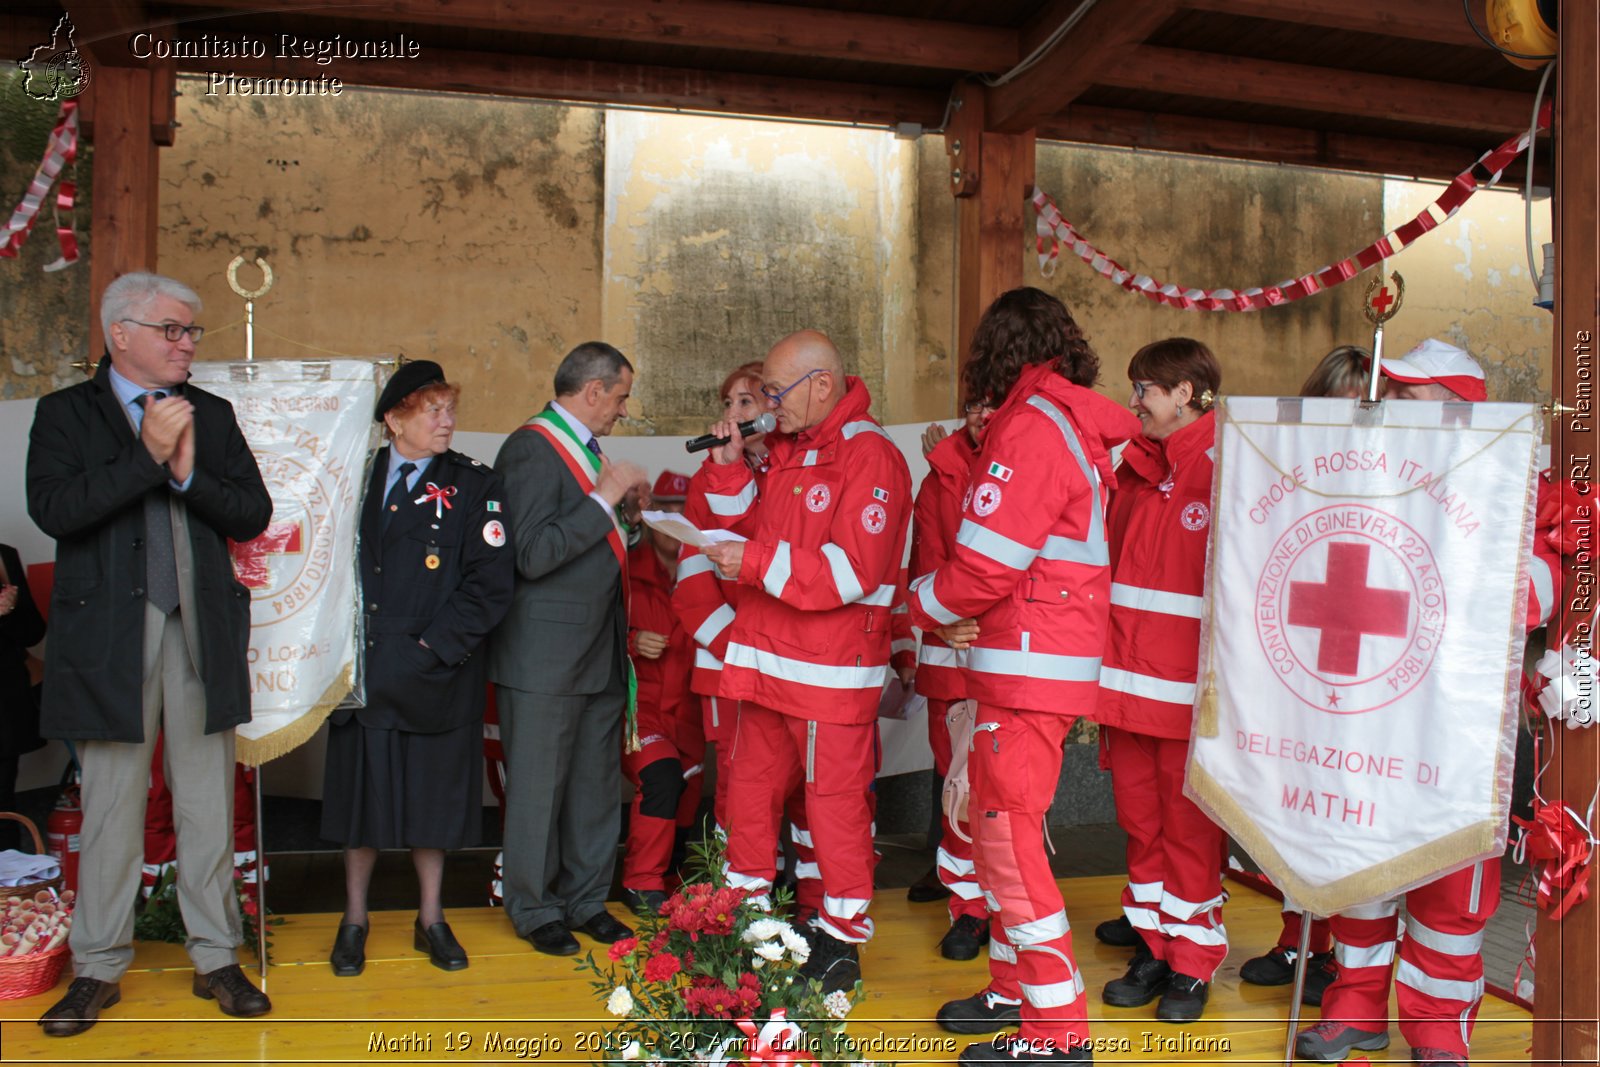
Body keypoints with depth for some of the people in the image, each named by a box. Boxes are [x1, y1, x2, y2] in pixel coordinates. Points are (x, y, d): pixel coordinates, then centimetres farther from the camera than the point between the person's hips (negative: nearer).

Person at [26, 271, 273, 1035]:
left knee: (208, 808, 8)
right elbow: (53, 509, -14)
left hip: (202, 633, 3)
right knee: (111, 810, 7)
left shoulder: (211, 415, 11)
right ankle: (98, 969, 21)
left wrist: (190, 472, -13)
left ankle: (215, 959, 19)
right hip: (110, 637, -2)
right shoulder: (65, 414, 2)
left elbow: (253, 515, 3)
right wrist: (146, 455, -17)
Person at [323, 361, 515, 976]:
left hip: (435, 677, -2)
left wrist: (432, 646, -14)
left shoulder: (473, 486, -1)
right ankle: (354, 921, 25)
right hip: (362, 669, 2)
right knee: (362, 793, 9)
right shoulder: (359, 478, 6)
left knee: (432, 797, 8)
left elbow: (491, 581, -8)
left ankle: (430, 920, 24)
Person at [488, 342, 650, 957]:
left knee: (597, 782, 13)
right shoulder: (531, 448, -12)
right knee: (538, 786, 4)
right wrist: (604, 498, -19)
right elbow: (534, 555, -22)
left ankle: (587, 899, 27)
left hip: (602, 650, 9)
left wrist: (628, 517, 5)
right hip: (547, 655, -8)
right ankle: (534, 908, 19)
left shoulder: (587, 447, 16)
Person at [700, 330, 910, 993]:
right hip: (767, 661, 9)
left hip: (832, 671, -8)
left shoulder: (870, 457, -14)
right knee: (750, 790, 16)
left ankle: (842, 943, 16)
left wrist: (755, 563, -19)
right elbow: (749, 527, 23)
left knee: (835, 801, 2)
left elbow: (850, 572, -21)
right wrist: (728, 466, 7)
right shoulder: (787, 451, 15)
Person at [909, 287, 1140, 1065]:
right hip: (1035, 662, 10)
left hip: (1027, 671, -10)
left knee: (1008, 835, -4)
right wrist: (959, 616, 3)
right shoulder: (1078, 428, 15)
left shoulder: (1031, 428, -15)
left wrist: (925, 605, -2)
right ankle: (1016, 991, 30)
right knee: (996, 822, 18)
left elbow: (985, 562, -21)